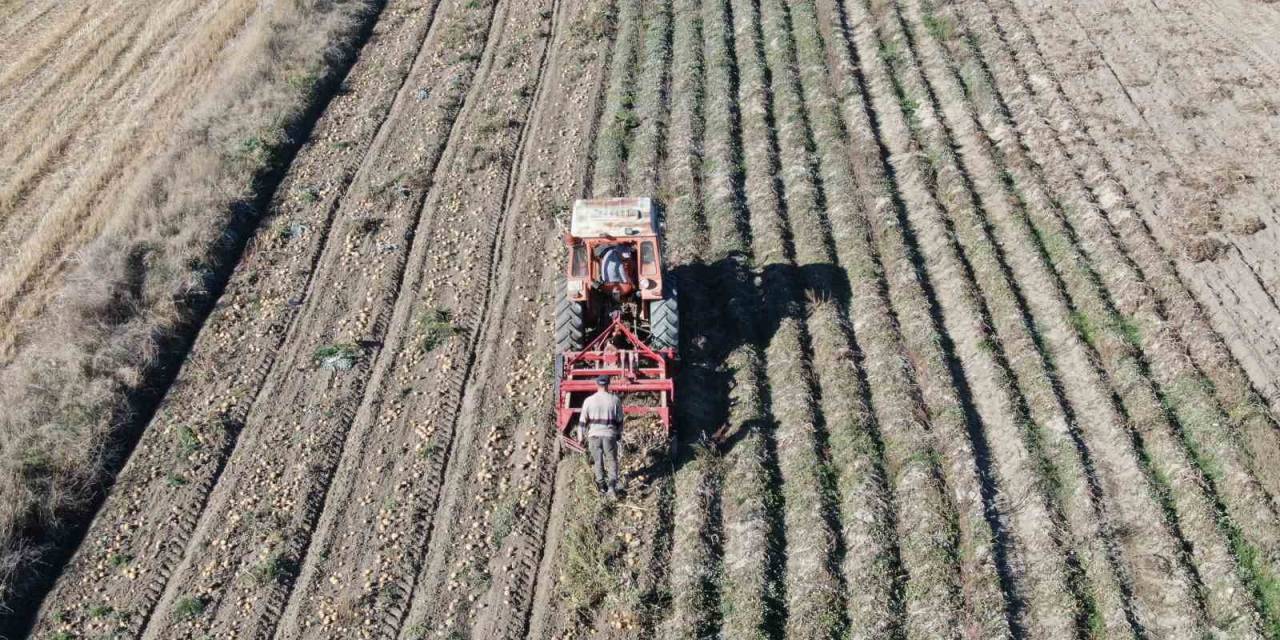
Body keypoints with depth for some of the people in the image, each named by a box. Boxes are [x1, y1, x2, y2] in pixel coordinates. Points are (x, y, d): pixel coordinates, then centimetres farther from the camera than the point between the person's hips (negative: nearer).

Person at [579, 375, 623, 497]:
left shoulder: (589, 400, -3)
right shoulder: (615, 400, -2)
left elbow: (583, 421, 1)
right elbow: (620, 420, 5)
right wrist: (619, 434, 18)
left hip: (594, 434, 1)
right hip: (610, 434, -1)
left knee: (597, 460, 16)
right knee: (612, 460, 8)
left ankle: (601, 484, 24)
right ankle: (612, 485, -7)